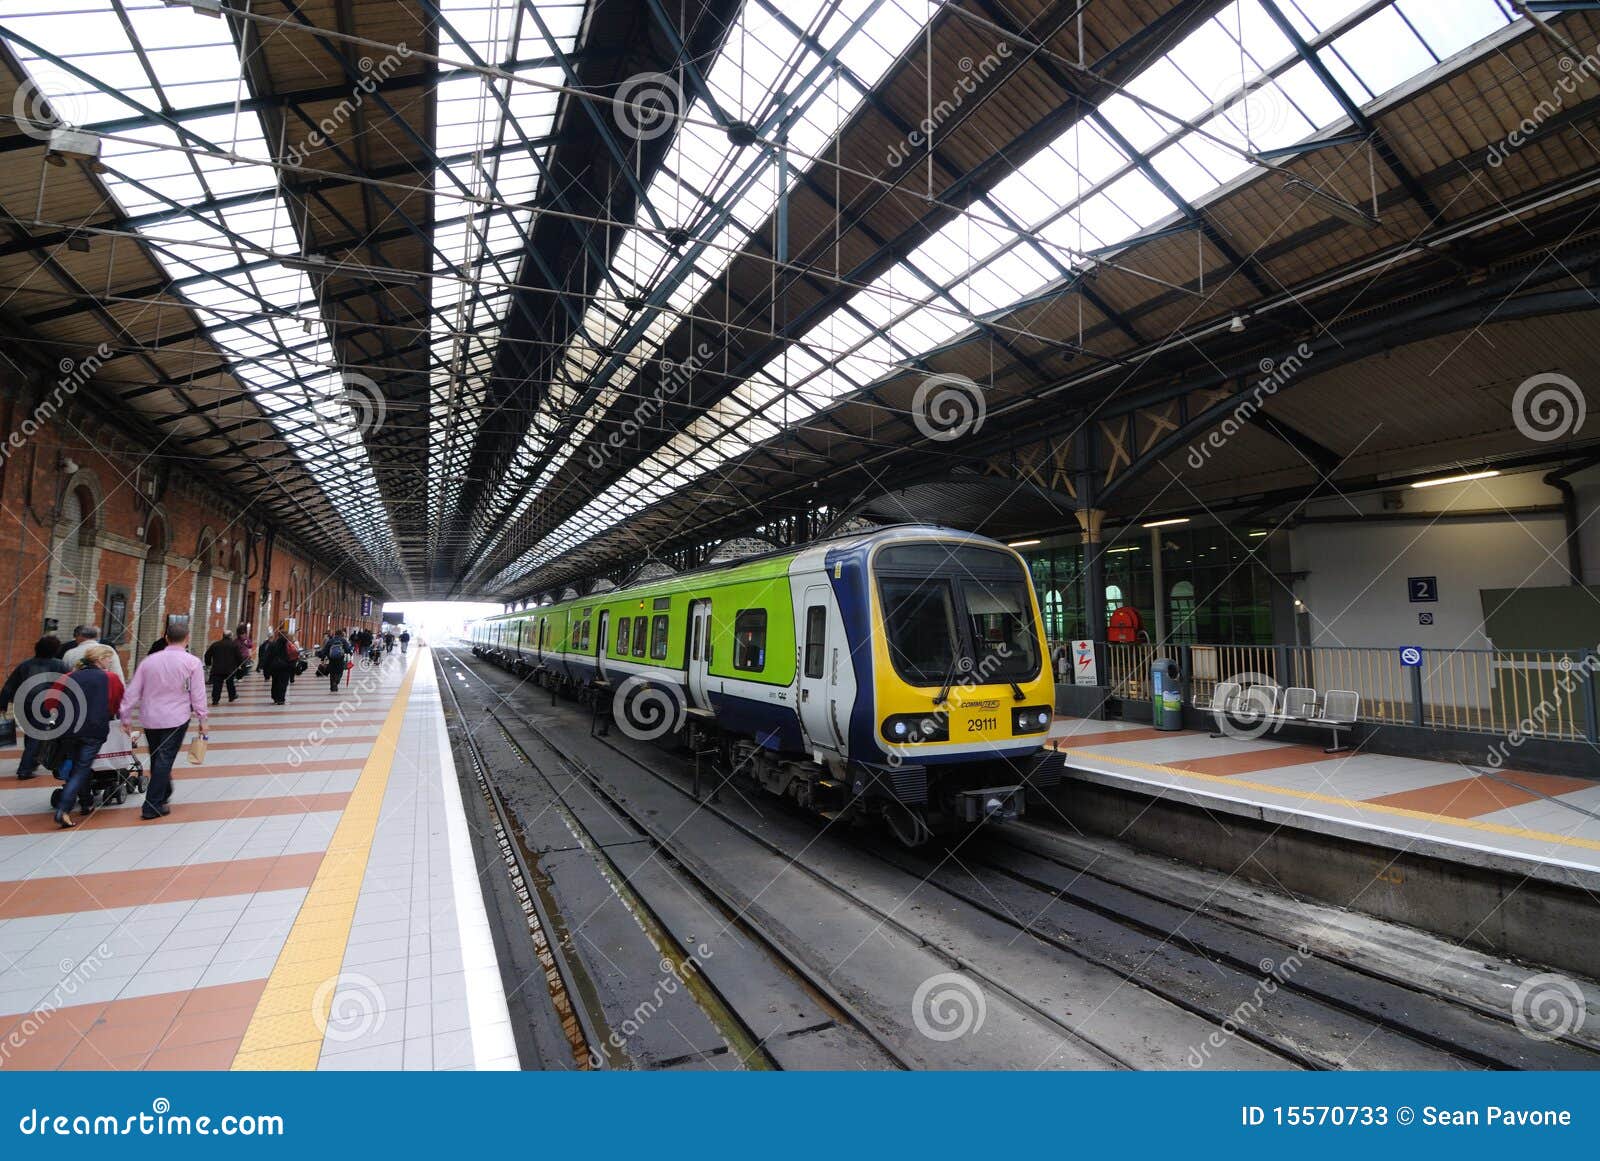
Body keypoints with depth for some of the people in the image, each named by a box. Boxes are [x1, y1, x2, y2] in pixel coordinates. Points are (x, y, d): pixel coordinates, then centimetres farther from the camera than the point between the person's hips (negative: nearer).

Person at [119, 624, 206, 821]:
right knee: (165, 760, -1)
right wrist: (202, 718, 2)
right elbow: (198, 694, -6)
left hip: (149, 718, 4)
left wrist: (126, 717, 14)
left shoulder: (149, 660, 4)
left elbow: (133, 691, 7)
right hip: (176, 719, -4)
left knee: (156, 759, 18)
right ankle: (152, 806, -2)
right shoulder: (192, 662, -7)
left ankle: (163, 794, 34)